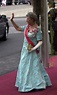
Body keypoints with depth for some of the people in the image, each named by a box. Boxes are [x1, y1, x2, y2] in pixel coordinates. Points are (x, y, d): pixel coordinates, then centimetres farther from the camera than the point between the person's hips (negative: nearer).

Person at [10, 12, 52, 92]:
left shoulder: (37, 30, -16)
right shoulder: (27, 27, 4)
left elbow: (40, 42, -17)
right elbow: (18, 28, 19)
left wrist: (34, 48, -28)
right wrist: (12, 20, 10)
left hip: (33, 51, -8)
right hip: (25, 50, 8)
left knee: (34, 67, -4)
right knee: (24, 67, 13)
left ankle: (39, 83, 6)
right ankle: (26, 83, 25)